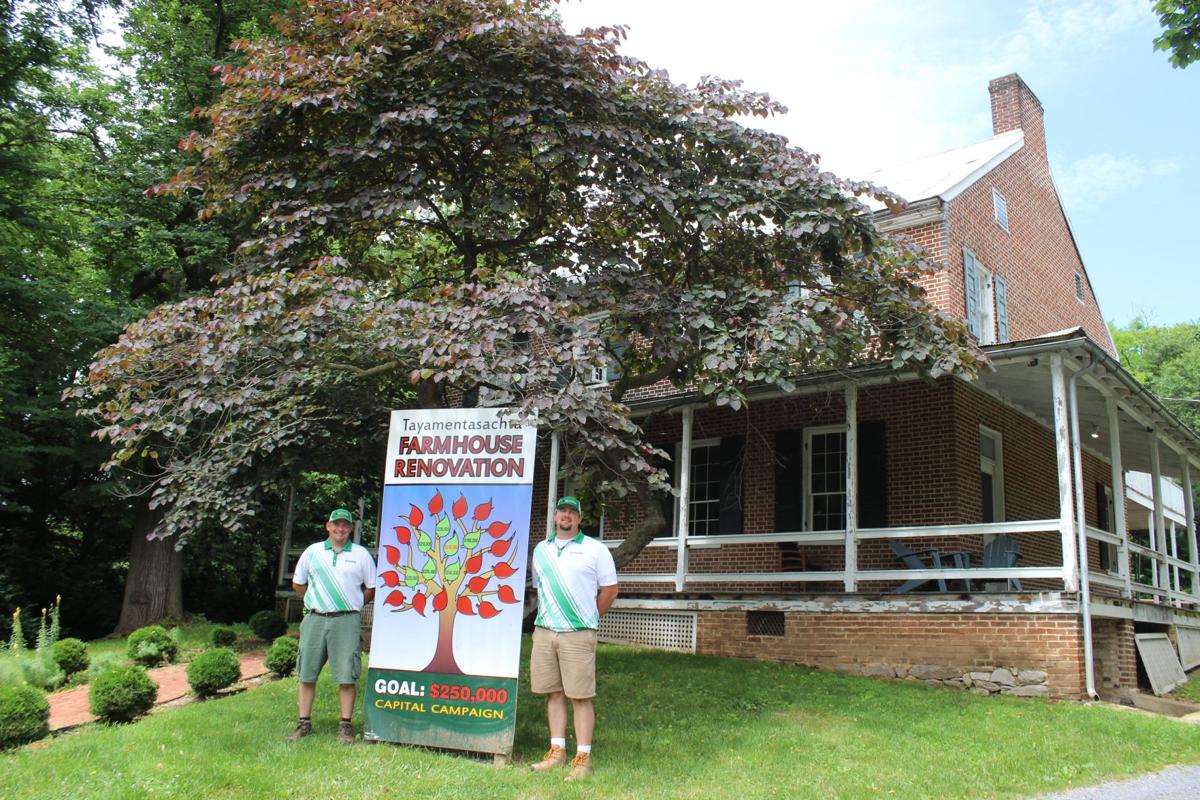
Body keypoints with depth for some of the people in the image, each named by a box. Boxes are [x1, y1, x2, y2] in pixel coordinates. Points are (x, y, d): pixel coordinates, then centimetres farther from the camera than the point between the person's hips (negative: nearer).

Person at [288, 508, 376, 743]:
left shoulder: (361, 554, 6)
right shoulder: (313, 551, 9)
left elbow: (372, 588, 11)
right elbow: (297, 584, 18)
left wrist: (352, 605, 7)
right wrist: (316, 601, 14)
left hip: (346, 620, -2)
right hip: (315, 618, 2)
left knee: (346, 675, -4)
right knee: (307, 673, 5)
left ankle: (345, 726, 5)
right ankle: (304, 723, 16)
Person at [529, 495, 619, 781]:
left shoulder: (595, 549, 1)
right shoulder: (541, 549, 15)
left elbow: (609, 589, 3)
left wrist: (587, 618, 7)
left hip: (578, 634, -4)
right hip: (544, 632, 5)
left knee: (581, 696, -3)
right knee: (553, 693, 8)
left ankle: (583, 758, 1)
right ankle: (557, 750, 17)